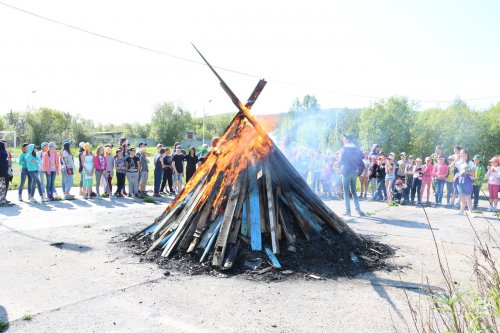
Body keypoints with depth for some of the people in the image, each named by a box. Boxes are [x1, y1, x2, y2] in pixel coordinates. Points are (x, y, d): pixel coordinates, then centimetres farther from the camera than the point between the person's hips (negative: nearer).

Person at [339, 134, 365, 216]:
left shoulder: (344, 148, -8)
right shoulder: (356, 148, 8)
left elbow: (341, 161, -10)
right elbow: (362, 156, 8)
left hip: (347, 171, -5)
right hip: (355, 171, 5)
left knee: (346, 191, 1)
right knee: (353, 191, 15)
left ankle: (348, 211, -1)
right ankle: (358, 209, 6)